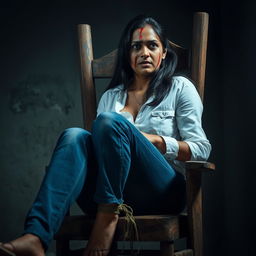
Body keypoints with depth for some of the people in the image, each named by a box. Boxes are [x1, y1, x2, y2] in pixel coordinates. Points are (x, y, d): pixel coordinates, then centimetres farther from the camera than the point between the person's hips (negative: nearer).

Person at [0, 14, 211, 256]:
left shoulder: (179, 88, 12)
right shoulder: (111, 97, 22)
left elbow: (201, 148, 5)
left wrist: (156, 141, -9)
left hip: (162, 191, -3)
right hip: (109, 193, 3)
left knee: (110, 121, -26)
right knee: (75, 136, -28)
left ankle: (108, 217, -29)